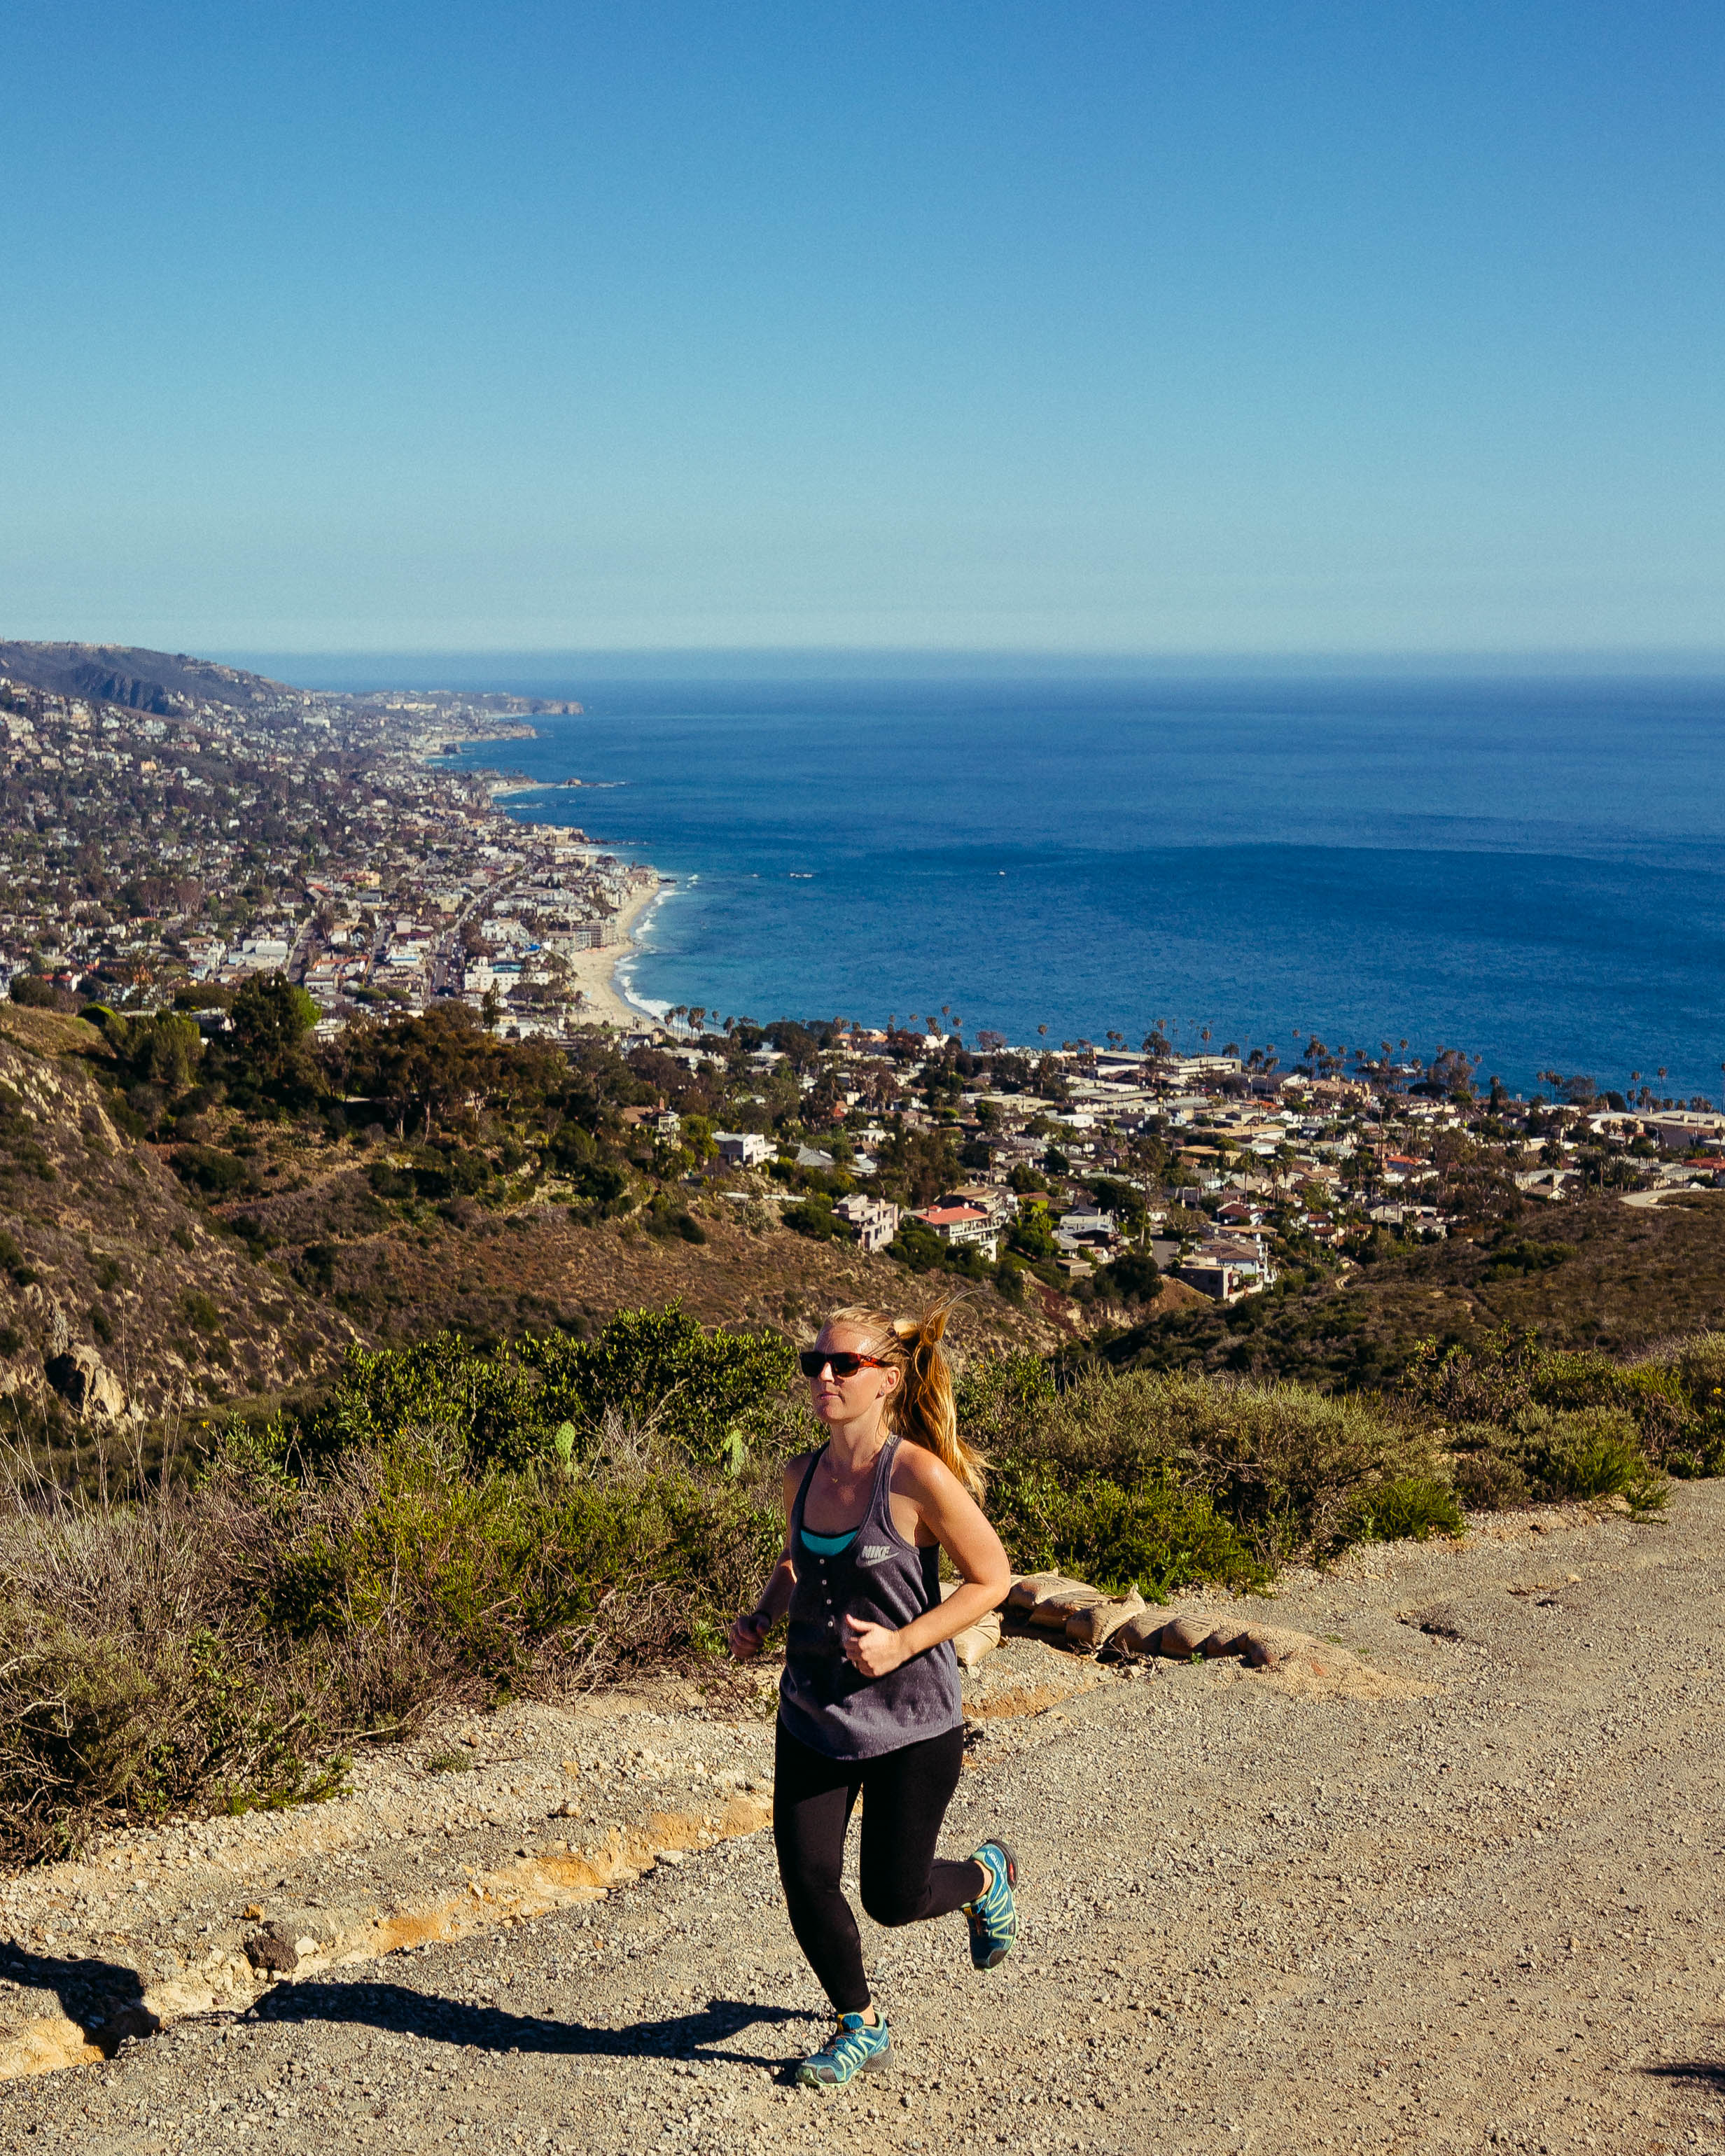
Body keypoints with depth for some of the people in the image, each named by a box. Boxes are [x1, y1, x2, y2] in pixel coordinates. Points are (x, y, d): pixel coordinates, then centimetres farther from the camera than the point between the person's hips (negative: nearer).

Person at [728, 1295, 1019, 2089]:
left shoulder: (916, 1474, -19)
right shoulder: (803, 1476, -1)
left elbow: (991, 1577, -12)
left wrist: (903, 1643, -21)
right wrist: (760, 1619, 0)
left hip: (910, 1717, -5)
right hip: (812, 1713, 5)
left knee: (894, 1897, 6)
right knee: (806, 1881, 2)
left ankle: (987, 1876, 41)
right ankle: (860, 2026, 29)